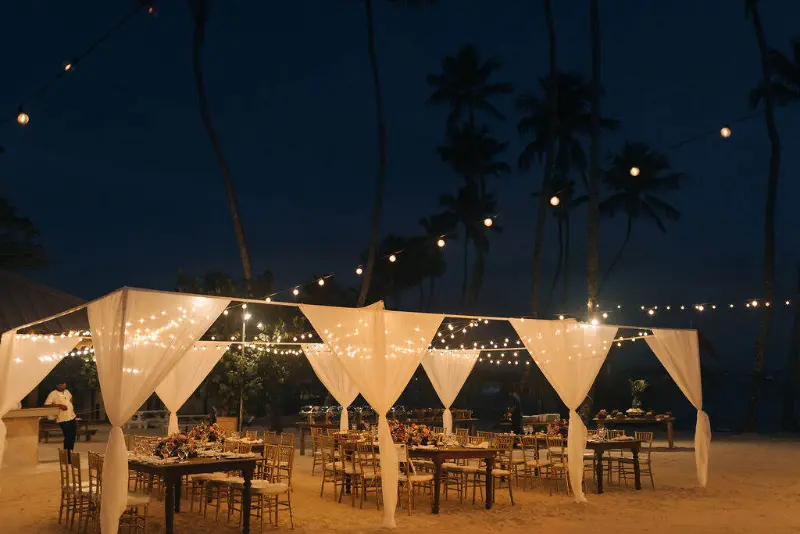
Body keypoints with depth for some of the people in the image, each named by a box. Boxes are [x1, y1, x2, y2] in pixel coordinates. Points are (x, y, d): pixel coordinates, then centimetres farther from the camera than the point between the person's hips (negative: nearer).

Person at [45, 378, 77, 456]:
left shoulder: (67, 391, 11)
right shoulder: (53, 394, -10)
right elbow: (46, 405, -19)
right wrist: (59, 405, -25)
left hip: (72, 417, 7)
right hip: (63, 419, -7)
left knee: (73, 436, 13)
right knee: (68, 437, -8)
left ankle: (70, 452, 28)